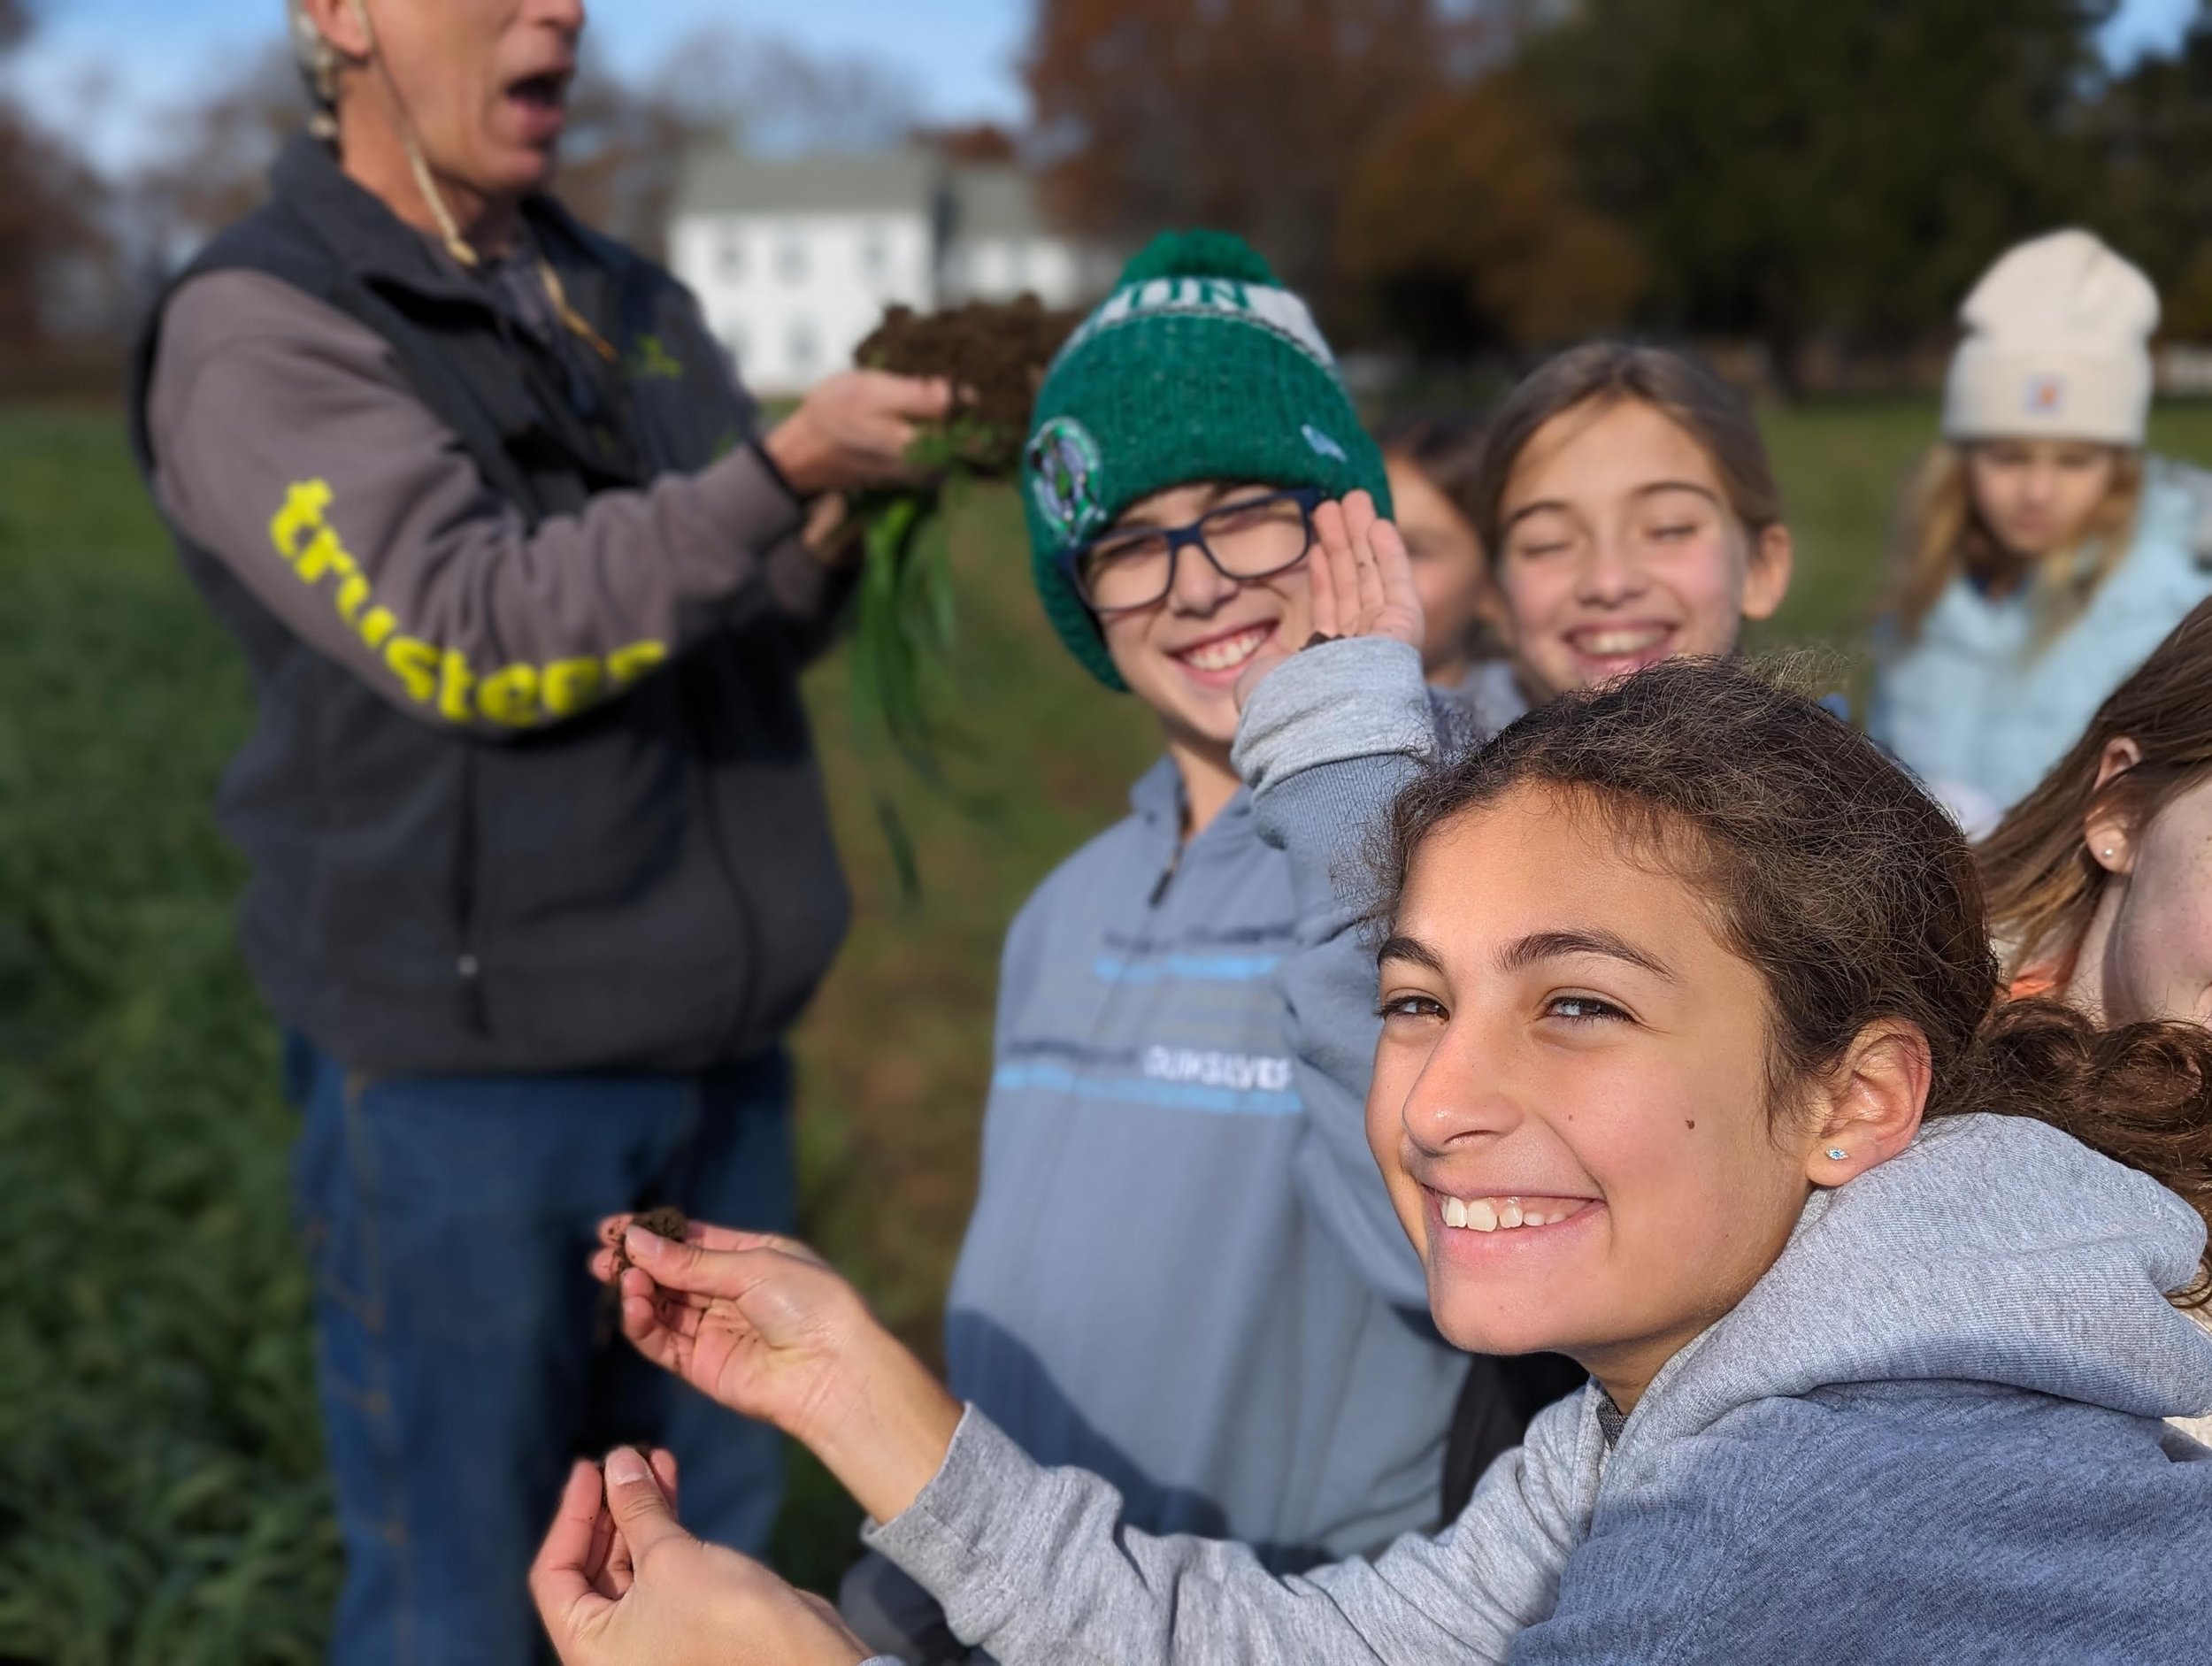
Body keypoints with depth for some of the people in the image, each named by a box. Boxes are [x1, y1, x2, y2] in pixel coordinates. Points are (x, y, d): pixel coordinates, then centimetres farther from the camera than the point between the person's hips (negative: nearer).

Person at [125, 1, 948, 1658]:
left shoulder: (636, 308, 13)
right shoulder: (254, 330, -8)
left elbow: (753, 629, 13)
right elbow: (469, 637, -20)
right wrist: (780, 468, -25)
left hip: (716, 1048, 6)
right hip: (466, 1072, -6)